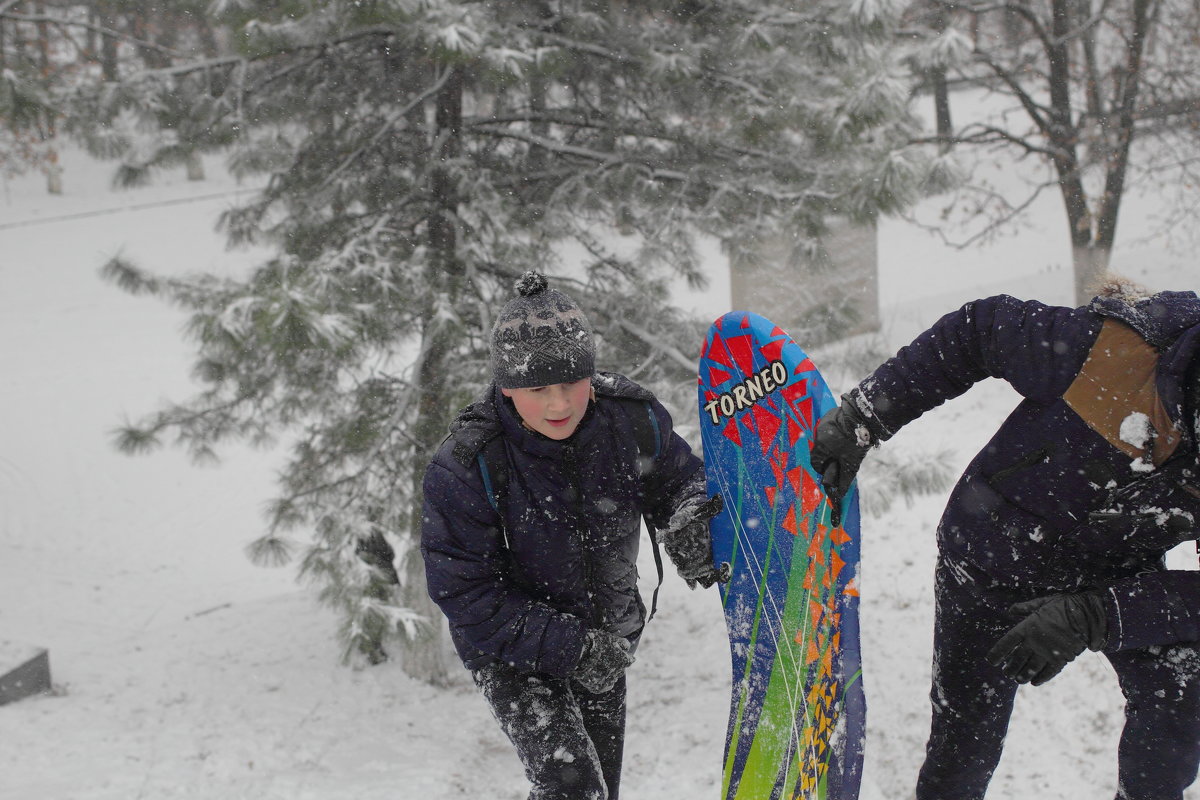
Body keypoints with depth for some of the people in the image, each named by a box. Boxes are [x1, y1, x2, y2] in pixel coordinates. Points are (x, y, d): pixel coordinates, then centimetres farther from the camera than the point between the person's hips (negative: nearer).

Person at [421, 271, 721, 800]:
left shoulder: (633, 419, -18)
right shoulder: (465, 469, -29)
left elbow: (682, 479, 2)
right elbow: (464, 594, -24)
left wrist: (689, 521, -22)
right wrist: (569, 646, -29)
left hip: (607, 643, 5)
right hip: (512, 653, -5)